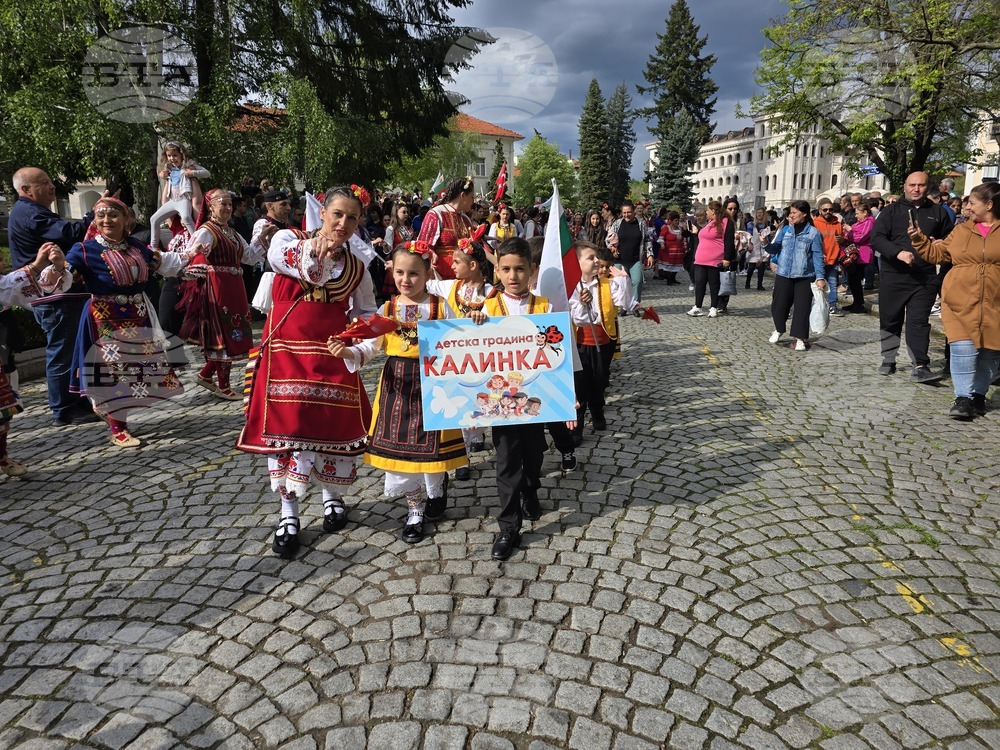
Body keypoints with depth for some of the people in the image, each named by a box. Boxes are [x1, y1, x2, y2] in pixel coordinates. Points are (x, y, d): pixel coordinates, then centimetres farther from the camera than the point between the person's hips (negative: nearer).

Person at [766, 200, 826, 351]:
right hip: (783, 275, 3)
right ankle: (778, 330, 32)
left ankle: (799, 339, 7)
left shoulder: (813, 233, -3)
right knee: (778, 305, 6)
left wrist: (820, 277, -12)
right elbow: (775, 248, 6)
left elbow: (818, 256, -6)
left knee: (802, 308, -1)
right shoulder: (785, 230, 7)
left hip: (804, 277, -3)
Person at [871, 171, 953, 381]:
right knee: (890, 320, 9)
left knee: (919, 321, -6)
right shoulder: (892, 210, 5)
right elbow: (876, 238, -7)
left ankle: (920, 367, -9)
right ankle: (888, 361, 23)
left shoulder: (937, 212, 12)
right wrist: (898, 252, -22)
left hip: (924, 278, 0)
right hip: (893, 275, 0)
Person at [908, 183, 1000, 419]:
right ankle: (962, 398, -4)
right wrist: (919, 239, 6)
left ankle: (978, 394, 24)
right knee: (963, 349, -11)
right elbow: (937, 254, 15)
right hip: (961, 303, 0)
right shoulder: (961, 230, 10)